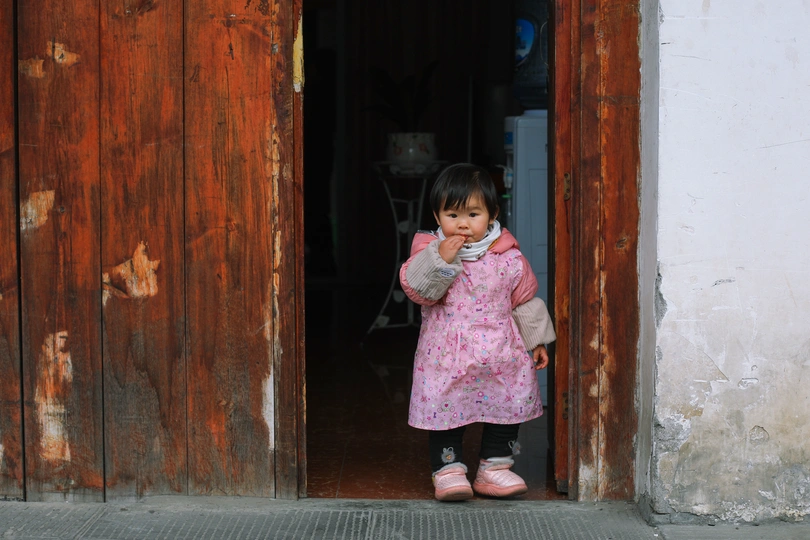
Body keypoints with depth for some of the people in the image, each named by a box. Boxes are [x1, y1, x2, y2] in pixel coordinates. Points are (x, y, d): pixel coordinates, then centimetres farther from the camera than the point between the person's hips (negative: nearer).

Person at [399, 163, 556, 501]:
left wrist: (536, 341, 12)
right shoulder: (430, 252, -4)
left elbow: (524, 300, 9)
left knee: (508, 408, 9)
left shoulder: (508, 258, 0)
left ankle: (494, 467, 25)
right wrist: (441, 258, -26)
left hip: (500, 356, 2)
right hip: (445, 357, -2)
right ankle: (447, 469, 16)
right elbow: (416, 289, -16)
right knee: (444, 410, 2)